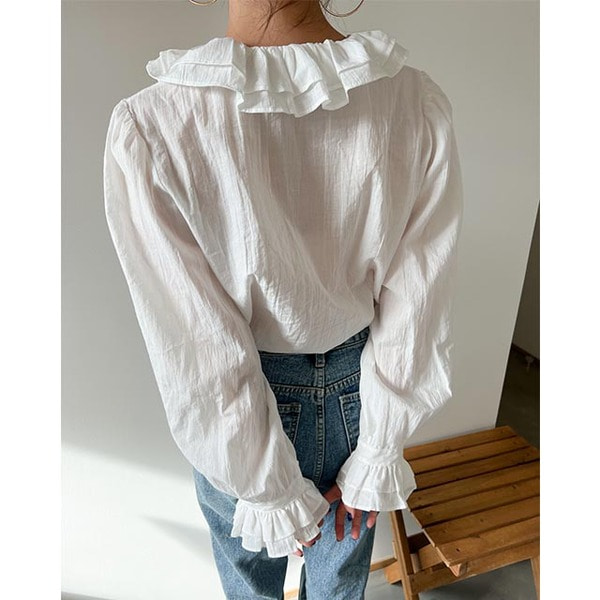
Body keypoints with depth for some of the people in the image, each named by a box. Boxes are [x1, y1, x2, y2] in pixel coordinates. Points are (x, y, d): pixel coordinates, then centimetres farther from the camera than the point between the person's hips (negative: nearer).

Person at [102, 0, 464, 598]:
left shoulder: (145, 127, -26)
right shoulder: (421, 104, -18)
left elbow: (204, 363, -23)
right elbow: (413, 313, -15)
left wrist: (272, 493, -6)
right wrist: (374, 459, -2)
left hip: (235, 429, -1)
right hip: (358, 393, 3)